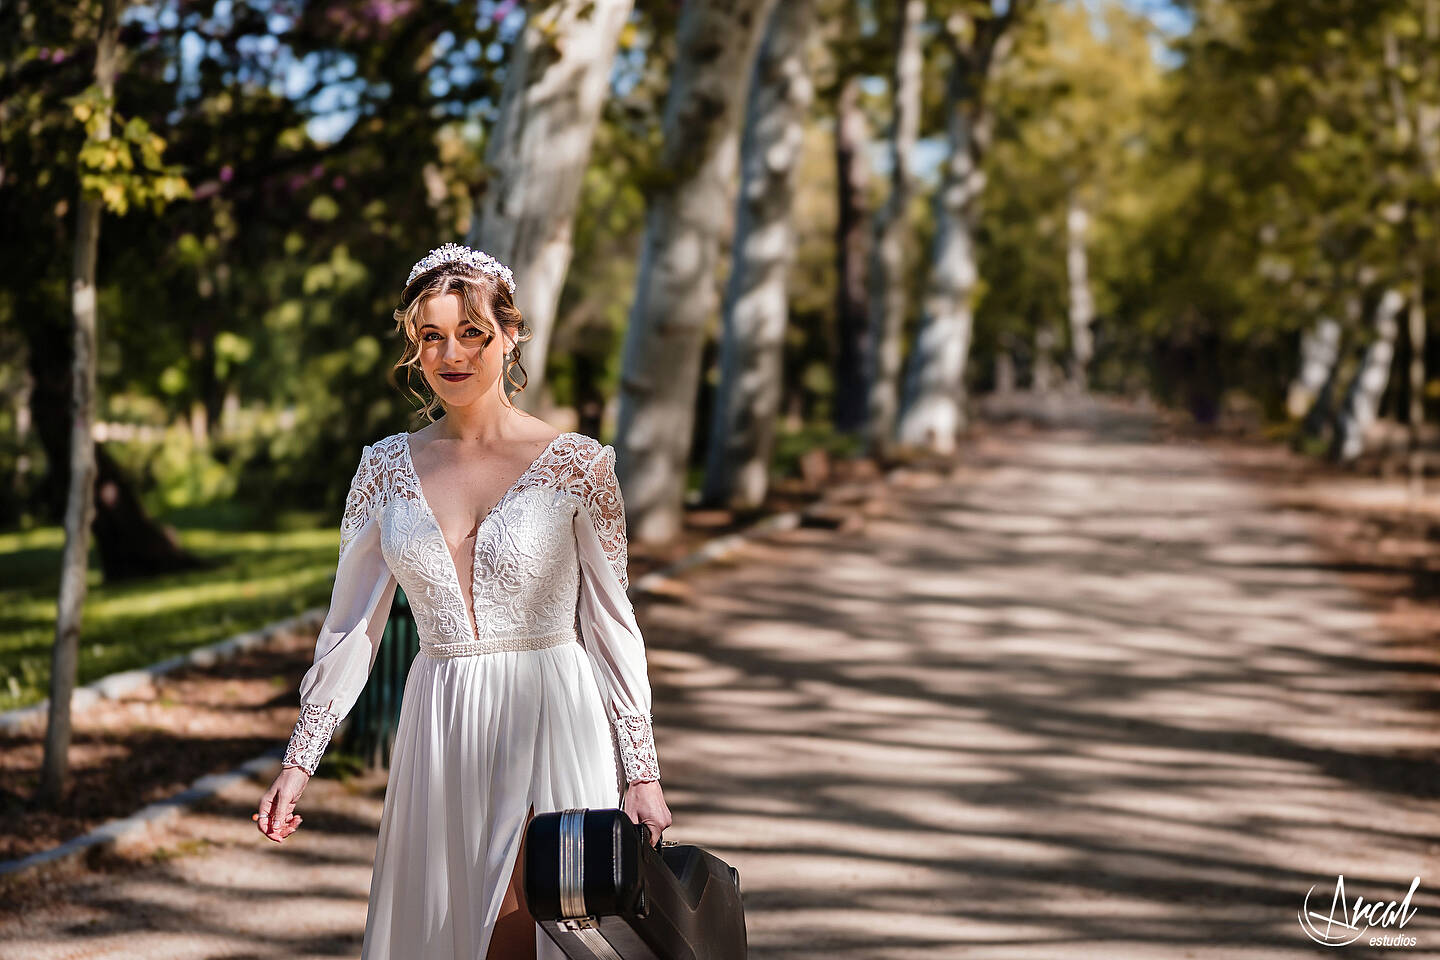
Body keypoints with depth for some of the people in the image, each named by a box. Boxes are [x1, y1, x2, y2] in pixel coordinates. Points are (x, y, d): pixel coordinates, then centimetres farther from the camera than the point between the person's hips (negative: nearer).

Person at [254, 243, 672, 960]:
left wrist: (642, 772, -4)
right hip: (438, 735, 3)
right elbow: (351, 624, 10)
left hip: (551, 726, -3)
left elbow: (612, 623, -1)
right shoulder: (387, 468, 6)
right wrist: (299, 760, 6)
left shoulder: (577, 464, -4)